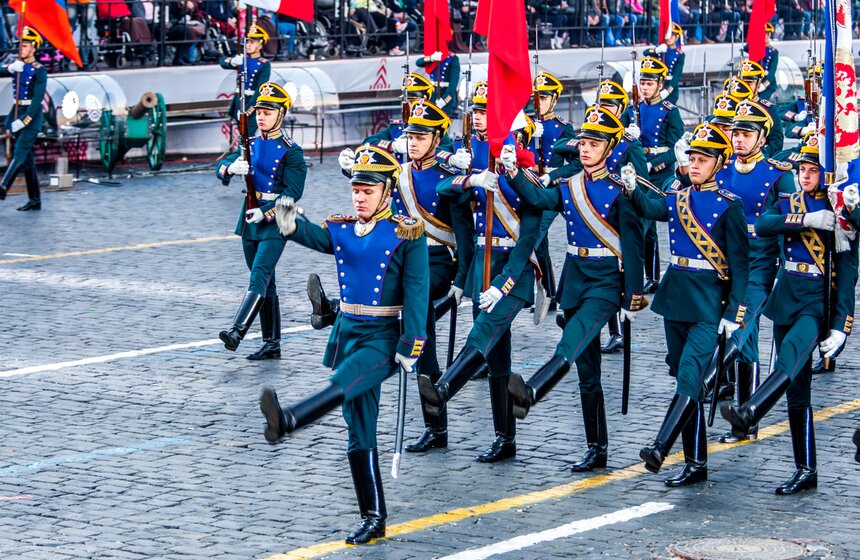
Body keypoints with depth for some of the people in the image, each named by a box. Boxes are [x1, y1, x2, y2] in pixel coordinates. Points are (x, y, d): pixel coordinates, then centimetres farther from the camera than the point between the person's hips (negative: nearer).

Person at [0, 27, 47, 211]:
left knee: (20, 153, -17)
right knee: (27, 158, 8)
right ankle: (35, 199, 11)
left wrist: (23, 120, -22)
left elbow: (38, 99, -16)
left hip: (32, 114, -7)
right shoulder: (16, 65, 10)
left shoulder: (39, 70, -9)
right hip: (16, 112, 7)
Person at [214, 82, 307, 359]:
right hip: (250, 221, 7)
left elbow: (293, 191, -13)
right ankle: (272, 344, 16)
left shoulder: (291, 152, -7)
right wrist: (232, 167, -21)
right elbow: (222, 167, 3)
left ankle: (237, 332, -34)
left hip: (275, 223, -7)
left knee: (259, 277, -21)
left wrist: (265, 212, -21)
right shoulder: (251, 145, 11)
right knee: (266, 284, 11)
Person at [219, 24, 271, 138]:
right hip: (239, 102, 6)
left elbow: (260, 90, -15)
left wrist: (247, 108, -22)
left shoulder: (264, 65, -8)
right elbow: (223, 62, -5)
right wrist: (232, 61, -30)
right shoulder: (242, 59, 9)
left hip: (253, 103, -6)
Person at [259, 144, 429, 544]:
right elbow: (317, 238, -11)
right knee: (359, 433, 5)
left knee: (343, 384, -34)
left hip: (384, 338, -6)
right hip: (348, 331, 6)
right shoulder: (341, 229, 10)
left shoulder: (407, 234, -4)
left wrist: (410, 347, -15)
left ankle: (286, 421, -61)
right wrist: (291, 226, -34)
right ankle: (373, 519, 10)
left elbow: (416, 294, -8)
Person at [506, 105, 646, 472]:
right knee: (587, 371, 8)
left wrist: (632, 299, -11)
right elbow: (538, 198, -9)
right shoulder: (568, 187, 10)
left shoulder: (619, 191, -5)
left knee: (575, 337, -32)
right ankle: (597, 450, 14)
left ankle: (530, 393, -56)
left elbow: (632, 246, -7)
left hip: (607, 281, -6)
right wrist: (512, 172, -25)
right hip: (575, 279, 6)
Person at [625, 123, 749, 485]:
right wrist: (632, 190, -26)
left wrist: (734, 313, -12)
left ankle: (661, 447, -28)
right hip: (675, 295, 6)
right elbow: (650, 209, -5)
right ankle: (695, 463, 15)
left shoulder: (729, 206, -5)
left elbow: (740, 263, -7)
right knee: (685, 379, 9)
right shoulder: (676, 199, 11)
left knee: (689, 377, -18)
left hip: (709, 301, -6)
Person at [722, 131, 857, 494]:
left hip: (819, 301, -5)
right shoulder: (787, 202, 12)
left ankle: (749, 414, -54)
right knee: (796, 388, 5)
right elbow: (762, 226, -9)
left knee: (792, 352, -34)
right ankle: (805, 471, 10)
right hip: (785, 297, 5)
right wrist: (806, 220, -21)